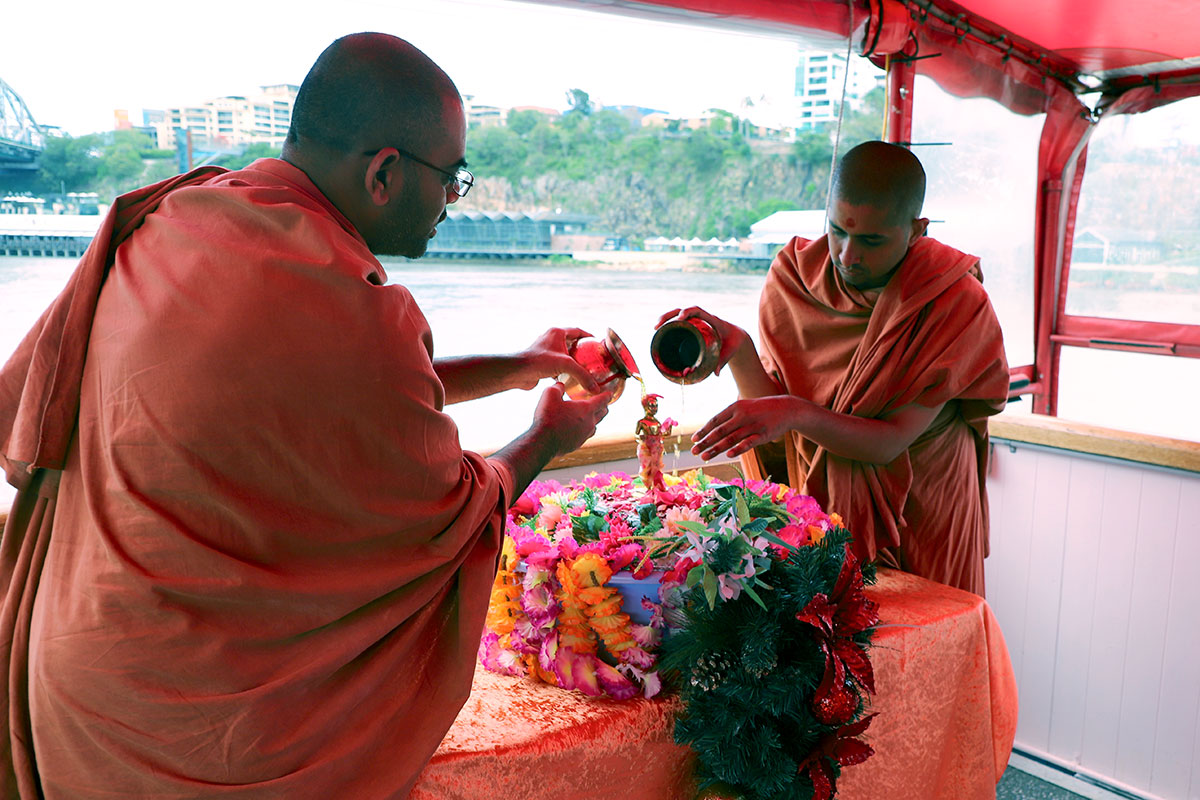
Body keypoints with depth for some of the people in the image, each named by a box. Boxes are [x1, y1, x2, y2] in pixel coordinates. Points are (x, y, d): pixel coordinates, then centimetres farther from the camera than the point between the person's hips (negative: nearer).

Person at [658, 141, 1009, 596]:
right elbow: (772, 415, -11)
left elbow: (892, 442, -22)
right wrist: (736, 348, -28)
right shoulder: (793, 276, -10)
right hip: (819, 508, 2)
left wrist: (797, 414, -38)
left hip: (921, 520, -1)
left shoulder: (959, 302, -18)